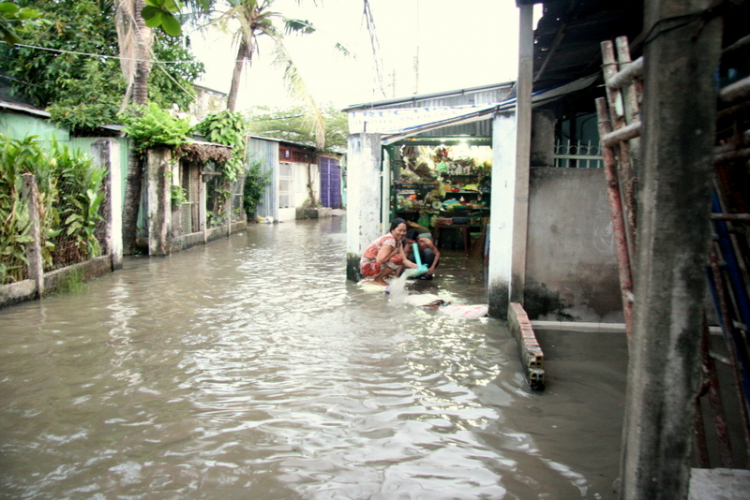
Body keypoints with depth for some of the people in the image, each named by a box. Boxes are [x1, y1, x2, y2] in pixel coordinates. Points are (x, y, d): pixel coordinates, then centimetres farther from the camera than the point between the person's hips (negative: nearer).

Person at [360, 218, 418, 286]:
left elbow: (404, 260, -2)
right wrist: (395, 252, -21)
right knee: (397, 258, -24)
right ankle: (378, 279, -11)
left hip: (377, 265, 9)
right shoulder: (389, 240, -23)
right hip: (368, 268, -9)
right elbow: (380, 260, -33)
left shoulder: (398, 241, 4)